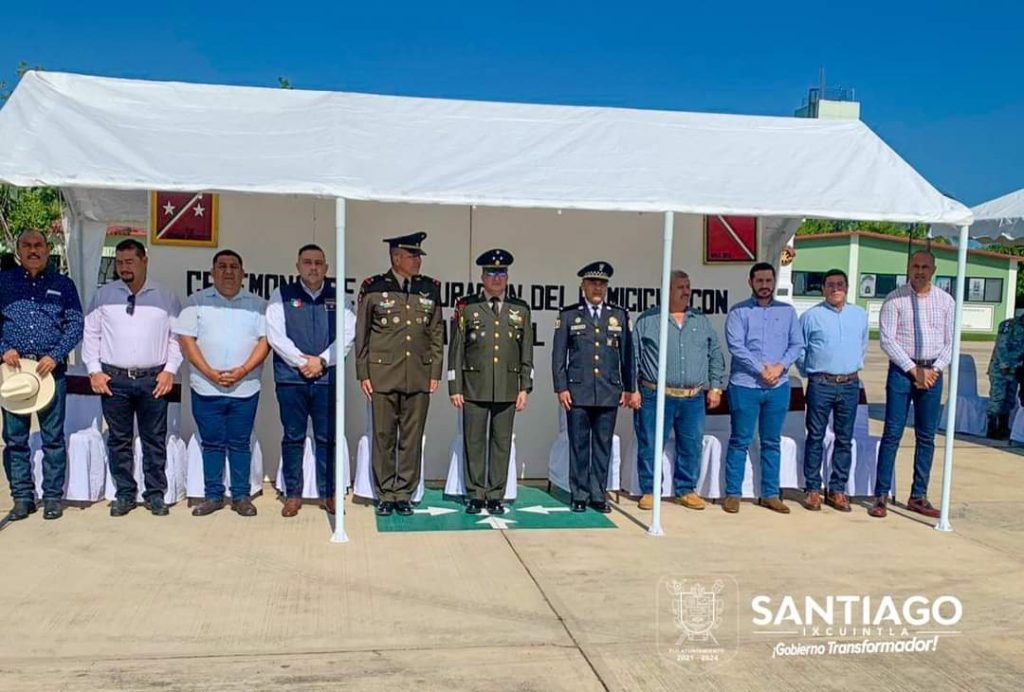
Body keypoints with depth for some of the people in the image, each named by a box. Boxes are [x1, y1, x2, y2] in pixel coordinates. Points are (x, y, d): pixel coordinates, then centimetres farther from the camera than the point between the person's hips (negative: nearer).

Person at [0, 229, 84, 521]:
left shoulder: (63, 285, 8)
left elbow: (75, 324, 2)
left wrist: (55, 356, -9)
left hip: (51, 369, -1)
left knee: (53, 437, 2)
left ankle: (53, 497, 11)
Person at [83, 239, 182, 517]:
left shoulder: (166, 297, 4)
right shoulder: (103, 295, 6)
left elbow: (176, 338, 5)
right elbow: (90, 334, 7)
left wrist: (170, 370, -4)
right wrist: (94, 370, -1)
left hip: (154, 379, -1)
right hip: (114, 379, 1)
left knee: (155, 440, 4)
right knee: (118, 440, 7)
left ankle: (155, 494, 14)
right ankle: (124, 494, 17)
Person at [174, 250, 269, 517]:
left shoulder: (257, 305, 7)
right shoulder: (197, 302, 7)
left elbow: (265, 341, 0)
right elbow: (186, 339, 0)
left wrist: (242, 371, -13)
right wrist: (210, 373, -11)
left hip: (245, 388, 0)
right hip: (206, 388, 0)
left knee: (240, 444, 5)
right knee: (212, 443, 7)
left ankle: (241, 496, 12)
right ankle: (213, 496, 15)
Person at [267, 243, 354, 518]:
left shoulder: (338, 298, 9)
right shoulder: (282, 296, 7)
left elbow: (347, 334, 1)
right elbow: (275, 335, -2)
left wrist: (322, 361, -9)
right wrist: (301, 361, -9)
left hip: (327, 377, 1)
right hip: (290, 377, -1)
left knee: (327, 438, 4)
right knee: (293, 437, 5)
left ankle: (328, 494, 14)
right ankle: (292, 495, 13)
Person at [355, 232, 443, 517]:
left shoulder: (431, 289, 8)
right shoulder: (373, 288, 1)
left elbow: (437, 334, 12)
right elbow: (361, 334, 4)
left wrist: (436, 372, 7)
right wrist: (363, 373, 1)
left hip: (419, 376, 2)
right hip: (383, 375, -2)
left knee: (412, 438, 5)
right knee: (384, 437, 4)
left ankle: (404, 494, 16)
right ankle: (385, 495, 16)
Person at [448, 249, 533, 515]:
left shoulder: (520, 310, 9)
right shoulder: (466, 307, 3)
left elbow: (527, 353, 10)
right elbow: (456, 351, 3)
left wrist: (525, 388, 4)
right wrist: (455, 388, -2)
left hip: (507, 390, 2)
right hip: (474, 389, -1)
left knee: (502, 443, 5)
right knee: (474, 443, 4)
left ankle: (495, 496, 15)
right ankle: (475, 496, 14)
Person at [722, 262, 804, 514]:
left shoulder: (787, 311, 11)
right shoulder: (739, 311, -1)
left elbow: (797, 345, 6)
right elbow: (736, 346, -11)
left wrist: (781, 366, -11)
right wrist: (761, 369, -15)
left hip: (778, 386, 3)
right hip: (744, 385, -3)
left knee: (772, 442, 10)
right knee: (740, 441, 1)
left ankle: (770, 494, 18)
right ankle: (732, 493, 8)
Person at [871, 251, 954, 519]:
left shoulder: (946, 301, 8)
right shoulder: (894, 299, -1)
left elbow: (950, 342, 8)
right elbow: (887, 340, -7)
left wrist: (934, 369, -6)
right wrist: (914, 369, -11)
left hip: (932, 373, 3)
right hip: (901, 370, -3)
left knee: (926, 437, 6)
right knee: (892, 434, -4)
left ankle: (918, 496, 15)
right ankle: (881, 496, 0)